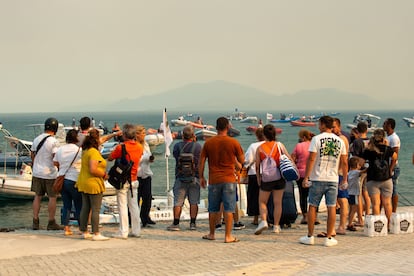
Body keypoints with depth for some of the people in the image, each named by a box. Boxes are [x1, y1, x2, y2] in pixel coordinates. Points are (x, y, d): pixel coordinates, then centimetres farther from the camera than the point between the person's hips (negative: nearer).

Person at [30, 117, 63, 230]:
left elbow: (32, 155, 16)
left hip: (37, 173, 6)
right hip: (50, 174, -6)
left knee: (37, 197, 11)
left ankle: (35, 222, 13)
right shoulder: (54, 141, -14)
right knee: (52, 197, 3)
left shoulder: (36, 139, 6)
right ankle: (51, 223, 6)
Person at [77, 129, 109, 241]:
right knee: (95, 210, -4)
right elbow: (93, 170, -25)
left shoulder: (85, 150, 11)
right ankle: (96, 234, -3)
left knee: (85, 208, 13)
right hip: (93, 184, -9)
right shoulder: (94, 152, -18)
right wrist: (104, 174, -10)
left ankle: (84, 232, 19)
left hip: (83, 183, 9)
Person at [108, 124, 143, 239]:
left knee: (123, 206, -1)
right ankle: (136, 230, 15)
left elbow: (110, 158, -5)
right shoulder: (139, 147, 1)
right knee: (134, 205, 11)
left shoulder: (121, 147, -15)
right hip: (134, 180, 5)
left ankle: (123, 232, -2)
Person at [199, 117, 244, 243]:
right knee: (229, 209, 0)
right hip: (229, 180, -2)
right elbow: (242, 160, 4)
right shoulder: (234, 142, -4)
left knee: (213, 209, 13)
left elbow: (201, 161, 4)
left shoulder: (208, 143, 1)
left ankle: (211, 234, 24)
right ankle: (228, 236, 0)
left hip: (214, 180, 2)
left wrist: (201, 177, 13)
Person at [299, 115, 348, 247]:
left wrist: (306, 177, -7)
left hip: (317, 178, -2)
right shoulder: (340, 141, 5)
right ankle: (329, 238, 6)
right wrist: (345, 179, 14)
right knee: (332, 208, 4)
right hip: (333, 179, 2)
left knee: (312, 206, 7)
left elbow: (311, 159, -10)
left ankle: (310, 236, 12)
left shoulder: (316, 139, -6)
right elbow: (344, 162, 6)